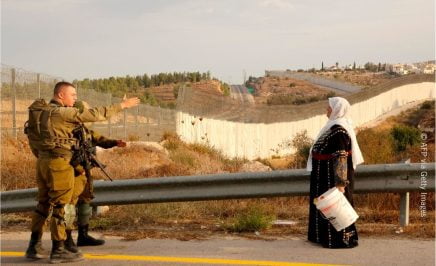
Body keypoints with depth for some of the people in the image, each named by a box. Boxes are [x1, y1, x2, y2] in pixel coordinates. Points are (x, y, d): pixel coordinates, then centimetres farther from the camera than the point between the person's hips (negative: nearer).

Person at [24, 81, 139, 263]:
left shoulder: (40, 111, 11)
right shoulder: (62, 112, -14)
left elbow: (32, 139, 16)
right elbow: (94, 115, -16)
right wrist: (122, 105, -10)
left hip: (43, 161, 9)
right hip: (59, 162, -9)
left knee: (43, 204, 16)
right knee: (60, 206, -1)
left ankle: (34, 247, 21)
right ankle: (58, 251, 4)